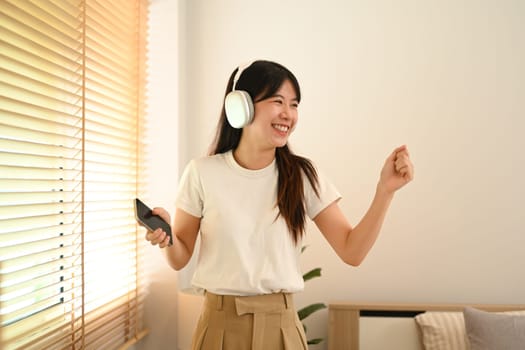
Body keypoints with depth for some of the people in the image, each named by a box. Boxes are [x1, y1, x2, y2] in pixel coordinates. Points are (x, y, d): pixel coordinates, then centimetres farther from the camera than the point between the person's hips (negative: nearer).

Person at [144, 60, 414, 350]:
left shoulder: (302, 176, -5)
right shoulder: (202, 173, -7)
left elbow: (352, 252, -7)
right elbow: (180, 259, 1)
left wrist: (385, 188, -16)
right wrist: (166, 237, -21)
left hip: (280, 325, 1)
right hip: (221, 323, -1)